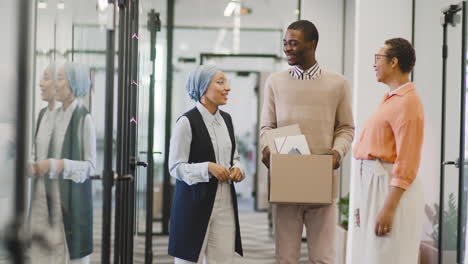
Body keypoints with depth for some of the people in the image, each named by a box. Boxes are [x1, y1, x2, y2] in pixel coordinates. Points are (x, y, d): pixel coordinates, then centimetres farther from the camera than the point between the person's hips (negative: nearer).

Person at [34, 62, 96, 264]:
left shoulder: (83, 118, -12)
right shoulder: (58, 115, 8)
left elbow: (90, 165, -14)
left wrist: (56, 165, -21)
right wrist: (40, 166, -2)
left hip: (74, 199, -6)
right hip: (55, 198, 7)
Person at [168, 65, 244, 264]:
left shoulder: (226, 119, 11)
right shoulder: (187, 122, -10)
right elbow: (175, 167, -11)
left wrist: (237, 169, 0)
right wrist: (208, 168, -22)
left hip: (225, 202, 6)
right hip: (195, 203, -6)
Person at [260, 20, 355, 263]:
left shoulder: (337, 83, 5)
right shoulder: (275, 82, 9)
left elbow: (346, 127, 8)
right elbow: (267, 126, 11)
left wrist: (337, 152, -12)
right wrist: (267, 148, -10)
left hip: (322, 182, -1)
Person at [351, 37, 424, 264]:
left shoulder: (407, 102, -14)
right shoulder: (390, 99, 16)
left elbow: (407, 162, -20)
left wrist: (388, 208, -24)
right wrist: (365, 201, 17)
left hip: (392, 188, -10)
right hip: (374, 185, 10)